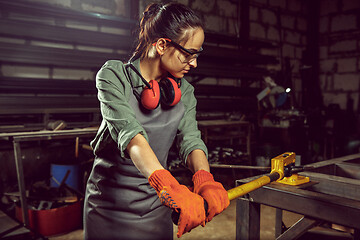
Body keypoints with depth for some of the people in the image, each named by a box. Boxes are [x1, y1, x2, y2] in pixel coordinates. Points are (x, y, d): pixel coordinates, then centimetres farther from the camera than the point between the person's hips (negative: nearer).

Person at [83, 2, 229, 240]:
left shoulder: (184, 91, 1)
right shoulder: (113, 75, -15)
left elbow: (191, 139, -12)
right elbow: (129, 133, -30)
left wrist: (205, 180, -33)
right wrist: (171, 188, -44)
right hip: (110, 203, -3)